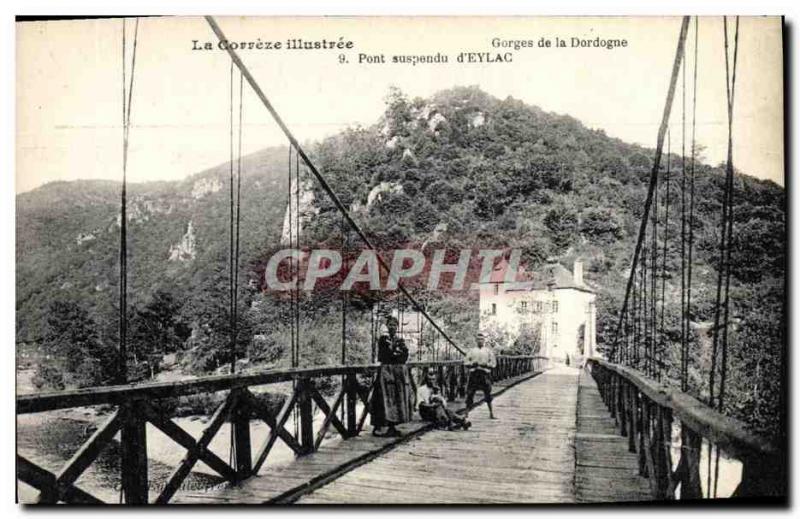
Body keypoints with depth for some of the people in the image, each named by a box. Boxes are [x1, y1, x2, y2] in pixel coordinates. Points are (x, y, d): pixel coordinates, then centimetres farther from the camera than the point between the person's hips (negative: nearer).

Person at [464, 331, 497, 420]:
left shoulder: (488, 351, 7)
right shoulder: (471, 351, 11)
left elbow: (493, 363, 3)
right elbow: (466, 362, 8)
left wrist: (486, 365, -13)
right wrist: (472, 364, -10)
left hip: (485, 373, -1)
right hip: (474, 373, 1)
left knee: (488, 394, -1)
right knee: (470, 393, 0)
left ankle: (491, 412, 9)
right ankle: (467, 412, 8)